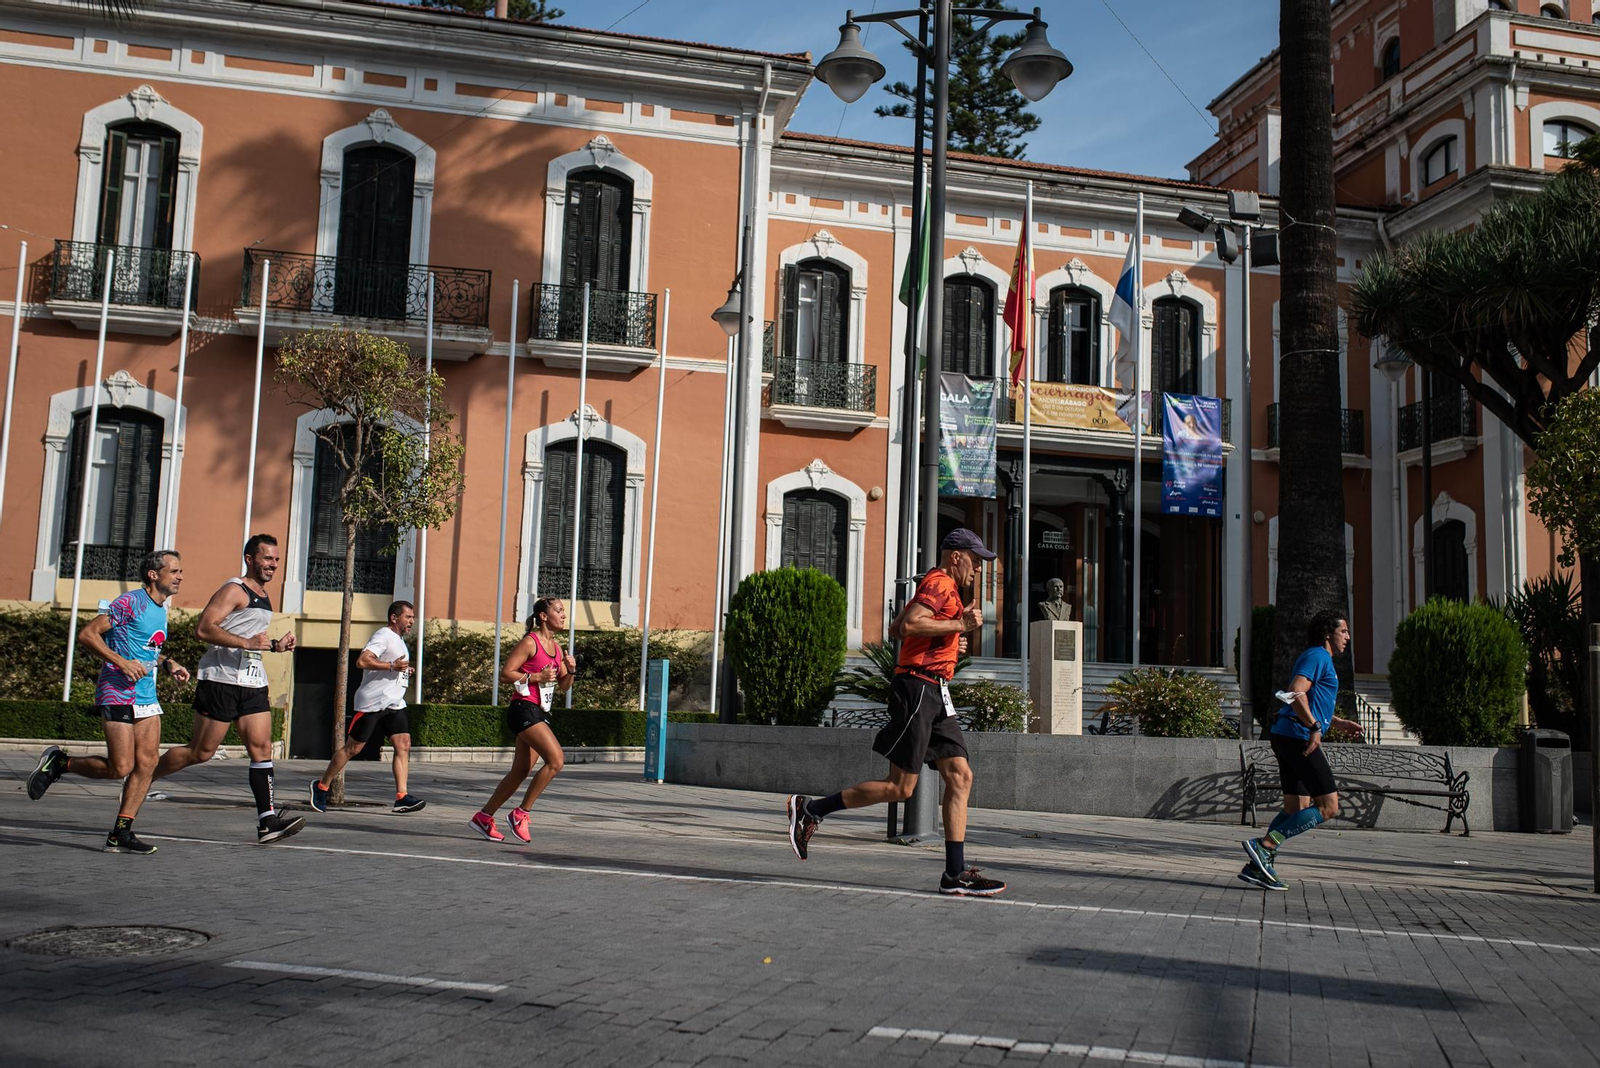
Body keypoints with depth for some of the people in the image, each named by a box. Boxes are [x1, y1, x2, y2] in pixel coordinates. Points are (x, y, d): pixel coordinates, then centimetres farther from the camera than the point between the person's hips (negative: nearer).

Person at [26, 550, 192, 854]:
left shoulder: (160, 609, 16)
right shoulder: (131, 601, -11)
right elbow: (87, 633, -14)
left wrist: (167, 664, 12)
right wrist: (122, 662, -22)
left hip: (146, 696, 8)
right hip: (118, 693, -8)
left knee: (147, 762, 0)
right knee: (120, 767, -10)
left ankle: (120, 833, 6)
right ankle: (59, 763, 13)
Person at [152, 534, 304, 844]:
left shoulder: (263, 596, 20)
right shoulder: (234, 590, -8)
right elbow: (203, 628, -20)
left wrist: (275, 645, 17)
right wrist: (247, 643, -26)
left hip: (253, 684, 8)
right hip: (221, 681, -8)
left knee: (262, 748, -4)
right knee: (200, 752, -2)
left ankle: (267, 821, -7)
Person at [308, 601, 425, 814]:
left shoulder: (399, 640, 20)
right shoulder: (383, 635, -10)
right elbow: (362, 661, -24)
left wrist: (405, 672, 15)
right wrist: (392, 666, -23)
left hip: (394, 703, 8)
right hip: (372, 703, -8)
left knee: (404, 745, -6)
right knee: (352, 748, 0)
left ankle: (401, 797, -11)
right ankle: (321, 786, 16)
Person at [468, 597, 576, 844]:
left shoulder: (556, 647, 15)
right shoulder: (530, 642, -9)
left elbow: (563, 687, 20)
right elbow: (505, 674, -12)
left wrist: (570, 671, 1)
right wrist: (536, 677, -18)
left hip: (539, 713, 9)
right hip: (524, 709, -9)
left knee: (521, 771, 10)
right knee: (556, 759, -19)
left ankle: (484, 817, 22)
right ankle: (520, 814, -9)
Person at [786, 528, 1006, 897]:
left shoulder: (938, 587, 23)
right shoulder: (941, 583, -8)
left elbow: (895, 629, 28)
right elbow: (910, 623, -24)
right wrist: (959, 624, -17)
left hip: (935, 694, 10)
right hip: (918, 687, -10)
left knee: (960, 777, 2)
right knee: (900, 787, -8)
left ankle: (955, 874, 1)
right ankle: (809, 809, 2)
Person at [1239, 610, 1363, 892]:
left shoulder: (1321, 659, 26)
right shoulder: (1317, 656, -7)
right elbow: (1296, 691, -23)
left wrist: (1342, 723, 29)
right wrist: (1315, 727, -25)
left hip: (1287, 738, 11)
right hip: (1299, 738, -11)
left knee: (1297, 808, 11)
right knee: (1328, 807, -10)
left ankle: (1257, 867, 7)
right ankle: (1264, 845, -15)